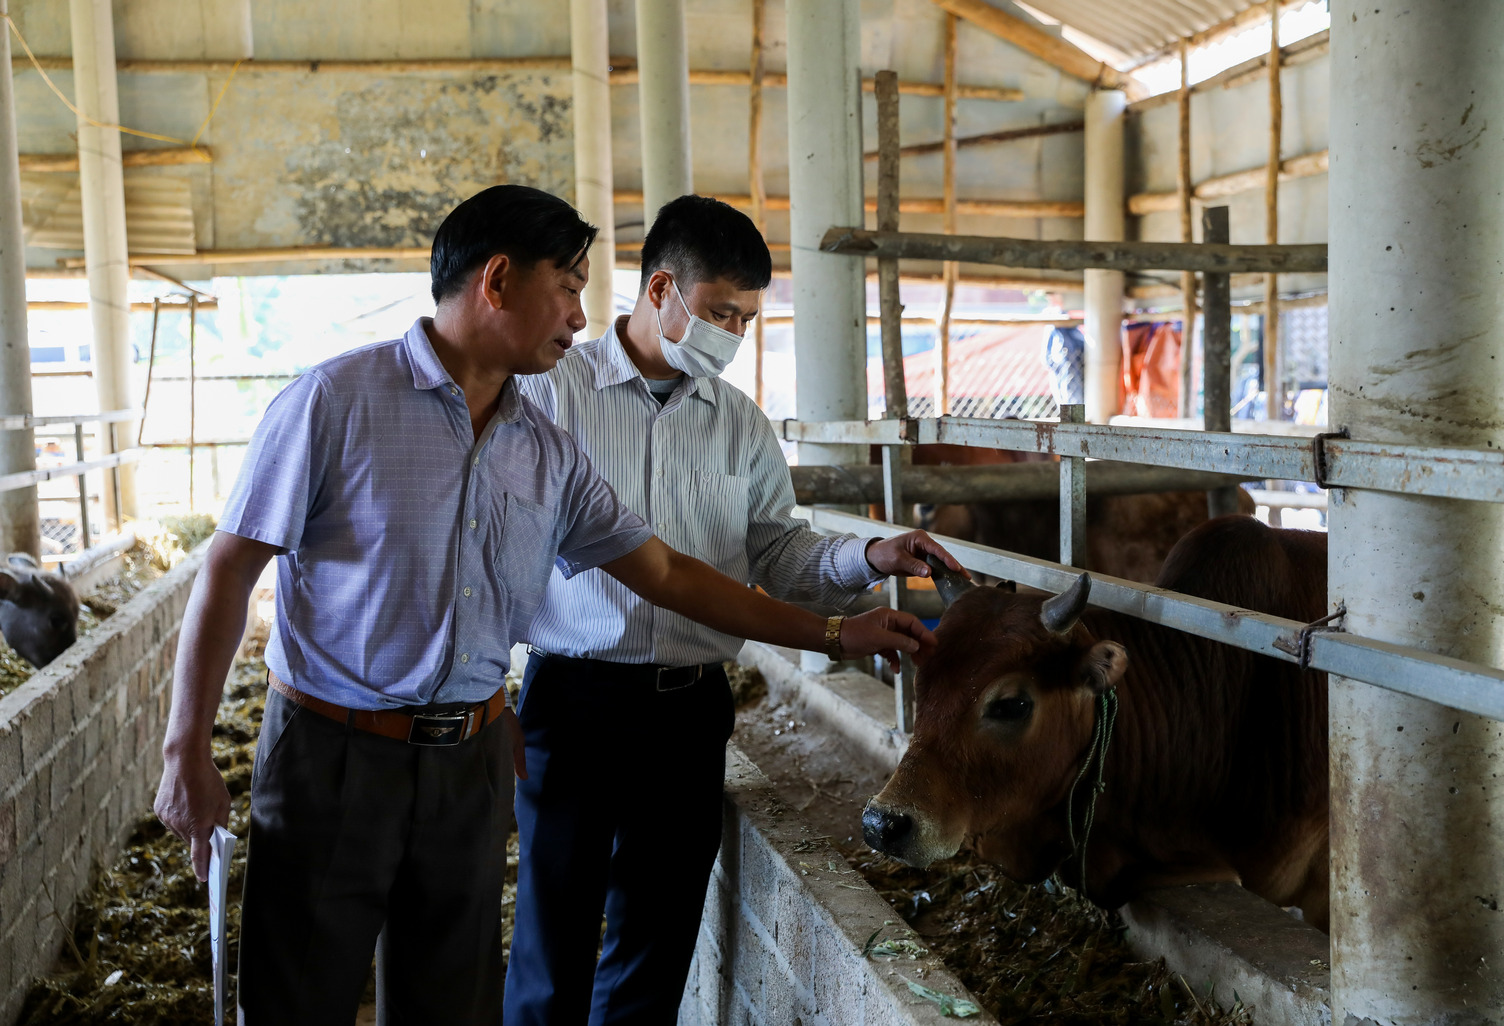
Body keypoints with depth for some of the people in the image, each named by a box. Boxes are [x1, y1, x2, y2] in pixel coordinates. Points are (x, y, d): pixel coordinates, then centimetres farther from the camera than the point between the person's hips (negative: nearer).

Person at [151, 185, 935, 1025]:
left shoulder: (550, 455, 5)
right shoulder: (336, 402, -10)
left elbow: (666, 574, 10)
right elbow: (230, 573, -8)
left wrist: (832, 633, 9)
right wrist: (188, 752, -10)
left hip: (474, 763, 5)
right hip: (332, 754, -4)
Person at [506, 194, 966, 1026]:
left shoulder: (740, 424, 9)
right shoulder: (552, 391, -4)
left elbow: (777, 552, 10)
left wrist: (869, 558, -8)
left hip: (692, 706, 4)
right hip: (574, 697, -3)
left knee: (659, 936, 13)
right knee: (555, 935, 5)